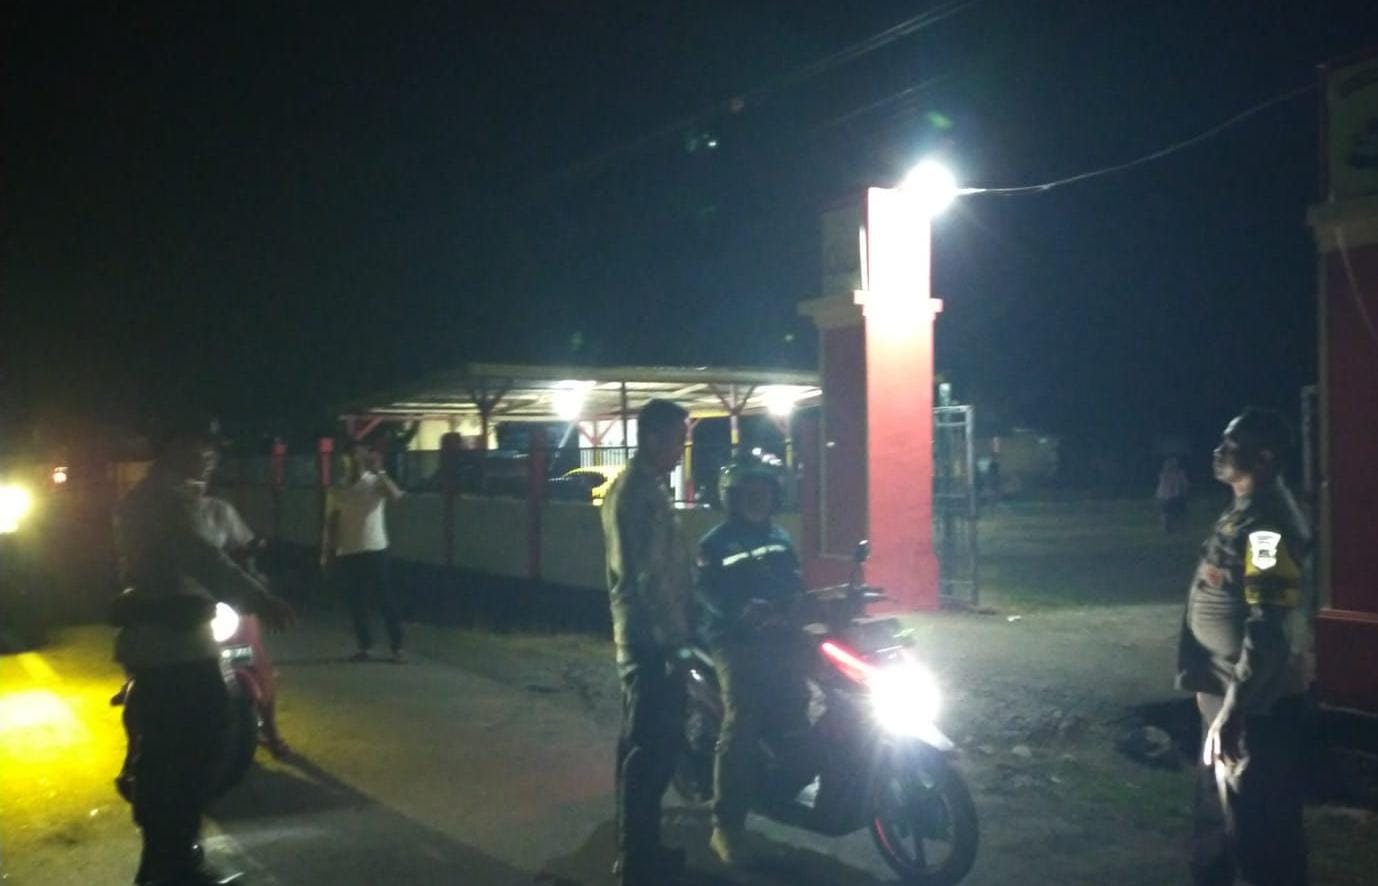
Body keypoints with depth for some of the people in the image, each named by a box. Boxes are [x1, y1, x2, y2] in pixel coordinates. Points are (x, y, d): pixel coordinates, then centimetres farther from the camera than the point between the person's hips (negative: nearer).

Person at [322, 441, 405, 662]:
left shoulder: (376, 483, -3)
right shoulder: (338, 491, 6)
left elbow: (396, 495, -25)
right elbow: (331, 524, 10)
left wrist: (379, 471, -26)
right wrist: (326, 555, 7)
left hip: (375, 550, -3)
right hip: (347, 554, 3)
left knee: (385, 600, -2)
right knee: (356, 603, 7)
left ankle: (397, 647, 4)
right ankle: (365, 647, 18)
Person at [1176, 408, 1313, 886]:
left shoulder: (1266, 524, -22)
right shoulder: (1242, 513, 9)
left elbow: (1271, 632, -27)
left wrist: (1233, 711, -26)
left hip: (1256, 706, -10)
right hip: (1230, 694, 10)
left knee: (1260, 826, 2)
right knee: (1218, 814, 23)